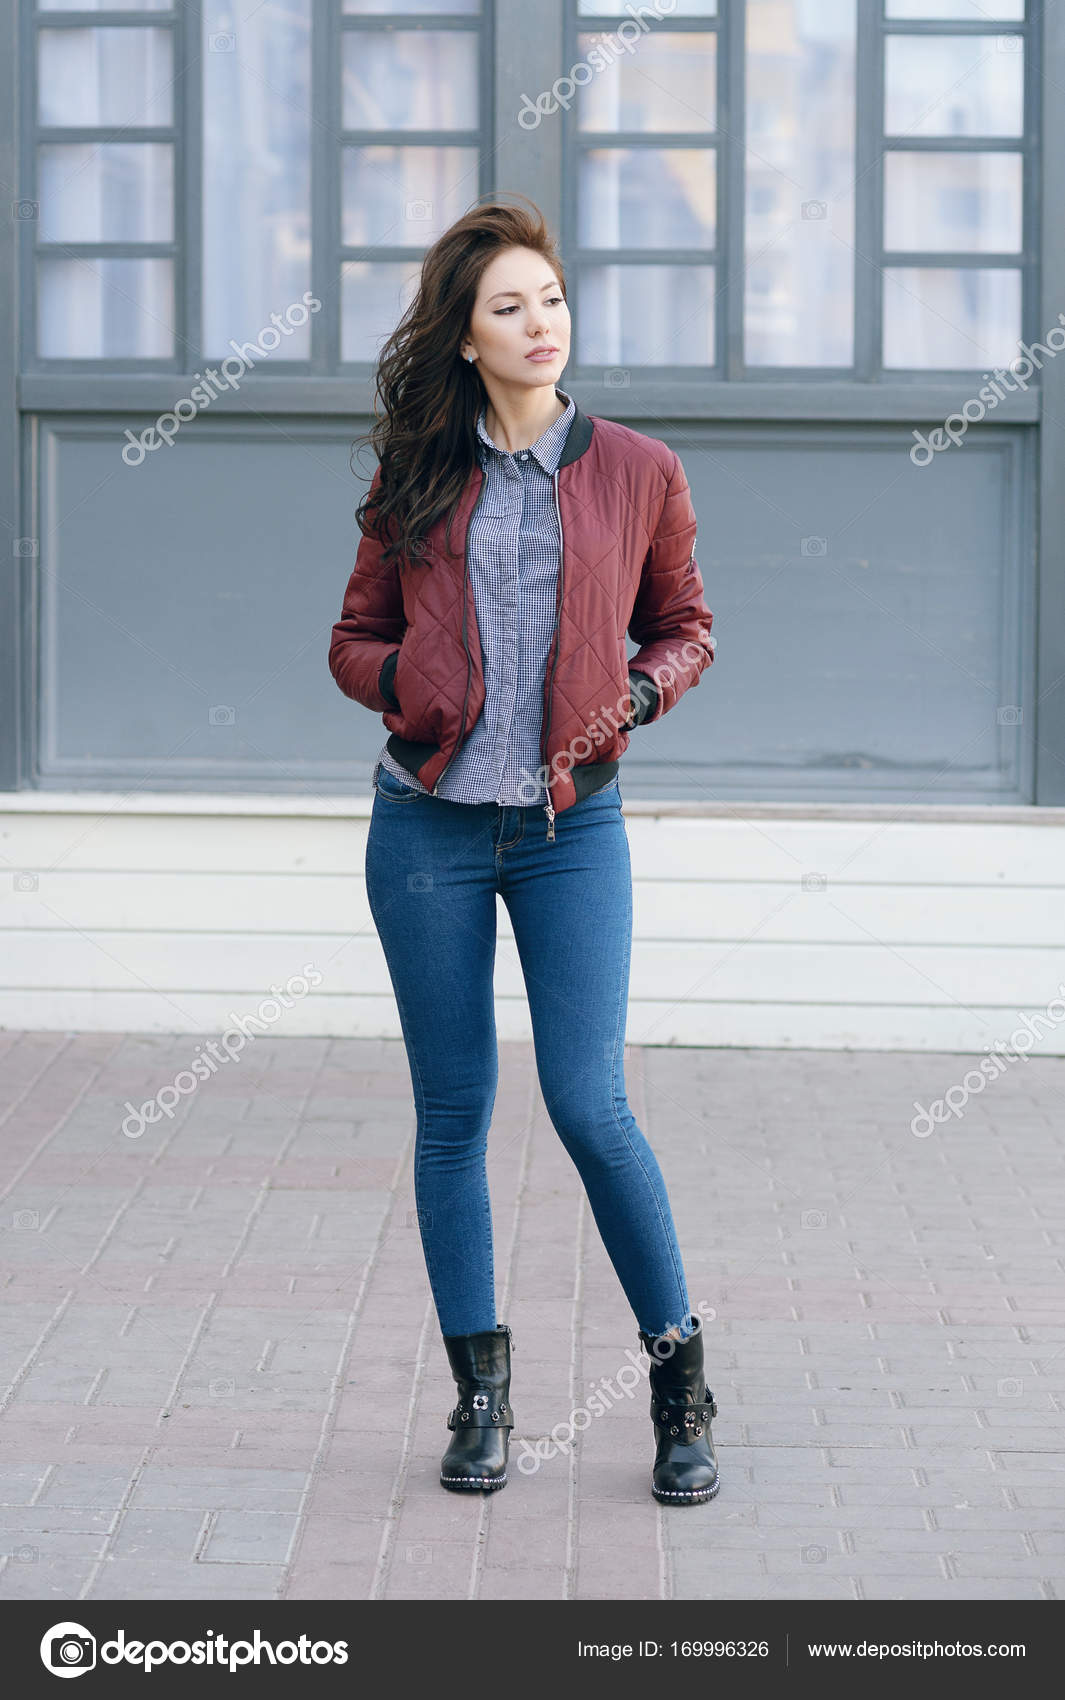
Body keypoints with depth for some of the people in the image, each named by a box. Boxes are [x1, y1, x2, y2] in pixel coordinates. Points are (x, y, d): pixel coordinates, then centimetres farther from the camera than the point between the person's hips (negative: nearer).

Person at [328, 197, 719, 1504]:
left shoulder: (637, 473, 3)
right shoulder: (418, 483, 5)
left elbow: (686, 627, 14)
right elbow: (353, 642, 12)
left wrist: (642, 690, -7)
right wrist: (402, 680, -10)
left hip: (571, 822, -1)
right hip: (429, 822, 2)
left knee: (589, 1106, -8)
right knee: (453, 1111, 5)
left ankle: (680, 1375, 8)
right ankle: (481, 1392, 17)